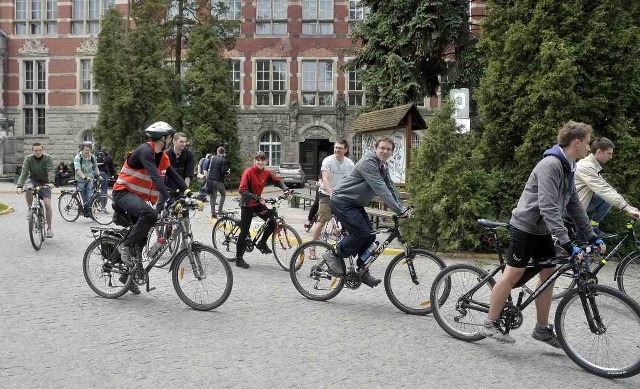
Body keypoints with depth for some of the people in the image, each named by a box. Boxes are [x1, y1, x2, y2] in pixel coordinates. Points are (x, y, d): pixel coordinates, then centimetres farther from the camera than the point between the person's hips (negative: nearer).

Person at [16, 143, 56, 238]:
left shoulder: (48, 158, -14)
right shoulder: (28, 159, -12)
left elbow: (50, 171, -26)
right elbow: (24, 173, -20)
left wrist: (51, 182, -45)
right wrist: (19, 186, -34)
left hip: (44, 183, -1)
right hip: (32, 180, 1)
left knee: (47, 204, -12)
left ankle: (49, 228, 1)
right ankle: (30, 209, -11)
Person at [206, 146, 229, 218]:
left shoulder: (212, 158, 9)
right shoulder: (223, 160, -8)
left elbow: (207, 168, 11)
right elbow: (223, 171, -16)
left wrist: (207, 176, 22)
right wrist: (227, 172, 5)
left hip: (210, 180, 5)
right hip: (218, 181, -5)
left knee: (213, 196, 8)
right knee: (223, 194, 16)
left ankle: (213, 213, 5)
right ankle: (220, 210, 7)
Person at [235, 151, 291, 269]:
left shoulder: (266, 173, -1)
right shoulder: (248, 172, -18)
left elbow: (277, 180, 12)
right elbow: (242, 190, -25)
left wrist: (285, 189, -6)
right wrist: (256, 198, -35)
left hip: (258, 203, 6)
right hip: (247, 204, -6)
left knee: (273, 221, -7)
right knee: (244, 232, -2)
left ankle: (262, 243, 14)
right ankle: (239, 259, 9)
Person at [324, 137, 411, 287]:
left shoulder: (383, 167, 11)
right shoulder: (368, 163, -21)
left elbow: (390, 189, 14)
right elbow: (380, 189, -29)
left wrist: (402, 208, 1)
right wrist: (399, 210, -31)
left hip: (355, 204, 9)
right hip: (341, 202, -9)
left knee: (370, 236, 2)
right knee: (362, 232, -18)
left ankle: (363, 272, 12)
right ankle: (334, 254, -1)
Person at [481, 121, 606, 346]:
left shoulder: (568, 167, 9)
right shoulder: (550, 165, -22)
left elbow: (574, 206, 15)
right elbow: (548, 208, -29)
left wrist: (592, 237, 11)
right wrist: (567, 244, -32)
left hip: (543, 231, 9)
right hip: (525, 227, -9)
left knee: (548, 275, 8)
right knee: (513, 274, -6)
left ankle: (542, 328, 19)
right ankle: (490, 324, 4)